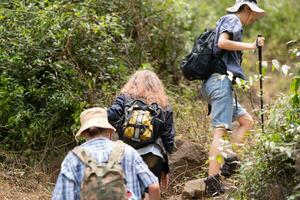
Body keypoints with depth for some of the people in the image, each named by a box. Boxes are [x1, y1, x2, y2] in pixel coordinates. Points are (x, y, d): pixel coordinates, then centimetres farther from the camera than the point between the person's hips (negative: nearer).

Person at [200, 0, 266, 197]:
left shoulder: (231, 22, 27)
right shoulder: (232, 20, -1)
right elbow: (222, 42, -20)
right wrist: (250, 46, -13)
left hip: (215, 83, 10)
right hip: (221, 80, -10)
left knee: (247, 121, 14)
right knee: (221, 130, -15)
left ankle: (230, 161, 0)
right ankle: (213, 181, -22)